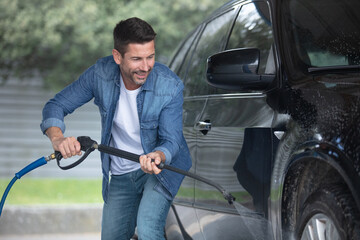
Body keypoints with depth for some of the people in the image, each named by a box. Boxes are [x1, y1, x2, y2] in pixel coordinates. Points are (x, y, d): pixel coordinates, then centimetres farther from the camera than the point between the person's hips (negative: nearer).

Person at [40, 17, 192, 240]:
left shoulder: (171, 86, -24)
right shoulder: (101, 74, -18)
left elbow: (171, 140, -20)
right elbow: (56, 105, -10)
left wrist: (157, 157, -44)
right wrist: (58, 138, -31)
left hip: (162, 166, -4)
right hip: (121, 175, 4)